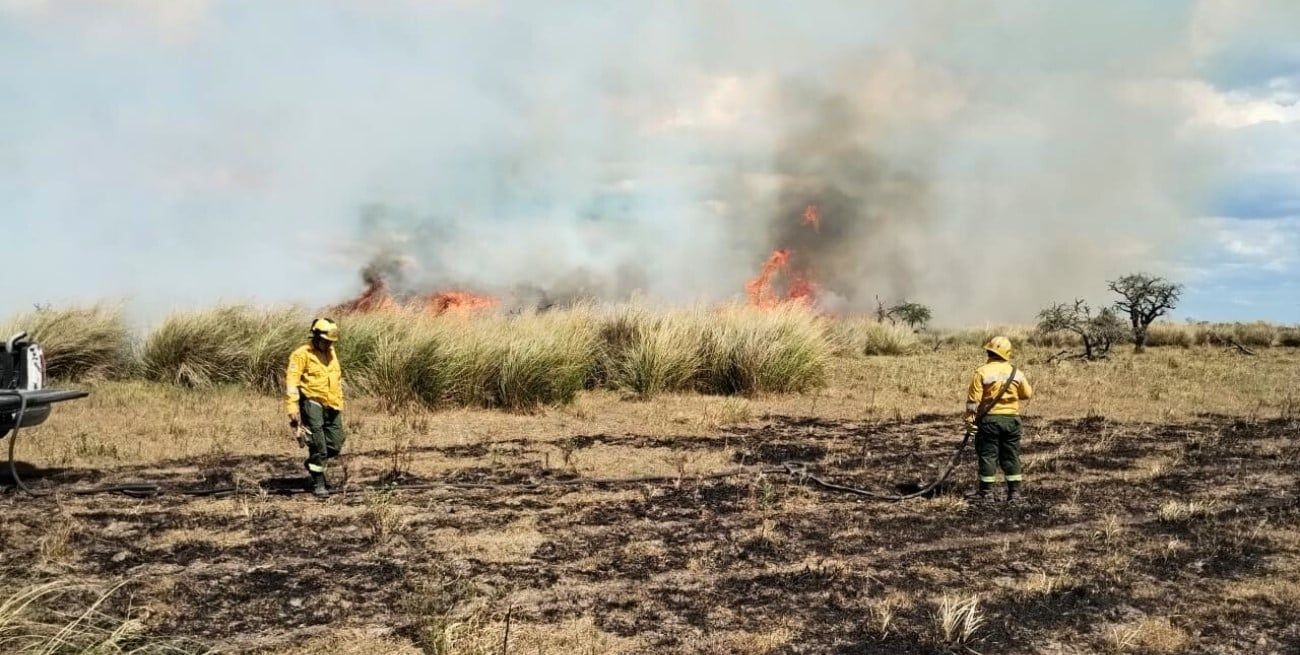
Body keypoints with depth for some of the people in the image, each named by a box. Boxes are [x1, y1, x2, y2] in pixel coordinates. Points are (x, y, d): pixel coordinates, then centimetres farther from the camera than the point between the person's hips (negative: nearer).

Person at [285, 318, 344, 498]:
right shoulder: (302, 355, -8)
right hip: (312, 404, -7)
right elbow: (291, 382, -14)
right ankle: (318, 484, 9)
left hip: (332, 407, 7)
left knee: (335, 446, 6)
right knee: (318, 447, -6)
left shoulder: (331, 353, 15)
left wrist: (339, 404, 23)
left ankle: (313, 463, 35)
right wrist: (292, 410, -21)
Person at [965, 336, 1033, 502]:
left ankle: (985, 492, 5)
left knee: (988, 455, 2)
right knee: (1011, 456, 10)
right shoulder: (1016, 372, 3)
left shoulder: (982, 372, -8)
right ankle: (1014, 491, 12)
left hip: (989, 419, -3)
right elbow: (1027, 395, 15)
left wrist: (969, 422, -4)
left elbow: (973, 401, -10)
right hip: (1011, 419, 3)